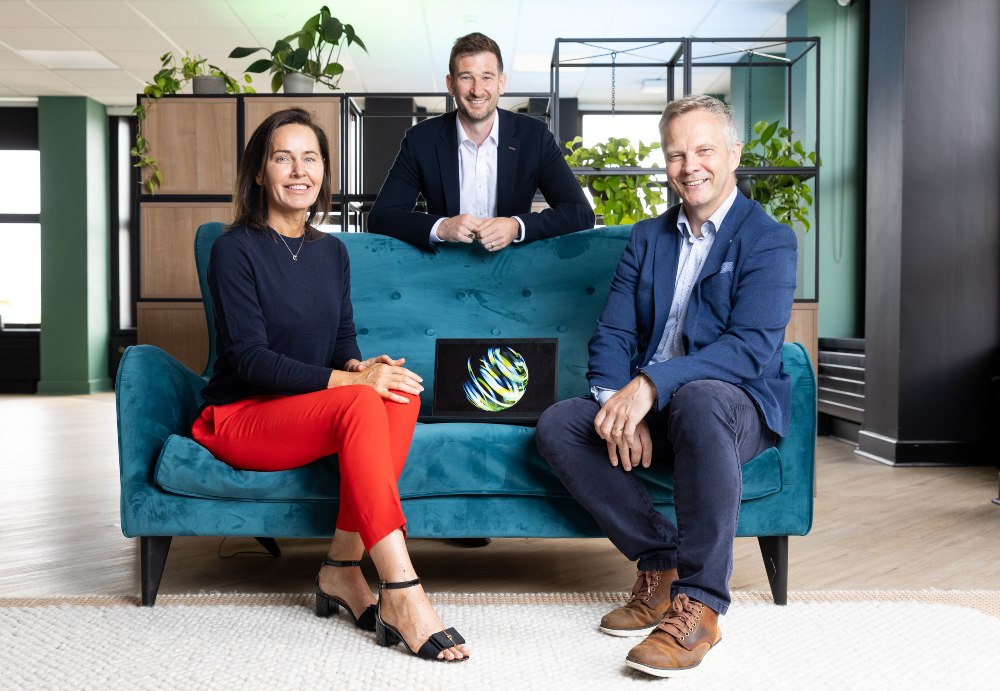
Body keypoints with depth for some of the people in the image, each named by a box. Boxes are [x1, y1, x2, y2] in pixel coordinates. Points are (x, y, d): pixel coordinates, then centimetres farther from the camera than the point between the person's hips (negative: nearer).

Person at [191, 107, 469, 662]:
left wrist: (359, 365, -13)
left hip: (307, 409, 6)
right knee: (361, 403, -33)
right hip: (239, 418, -6)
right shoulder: (235, 249, -9)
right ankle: (401, 595, -35)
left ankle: (342, 568, -20)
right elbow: (249, 357, -17)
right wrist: (345, 380, -27)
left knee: (401, 392, -24)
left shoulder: (331, 252, 11)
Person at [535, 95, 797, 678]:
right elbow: (613, 335, 6)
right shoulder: (648, 237, 15)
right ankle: (662, 562, -11)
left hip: (735, 403, -5)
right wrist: (618, 404, -15)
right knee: (557, 426, -19)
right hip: (649, 409, 5)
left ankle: (699, 600, -29)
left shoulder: (768, 240, -3)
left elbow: (754, 347, -17)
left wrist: (651, 384, -29)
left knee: (697, 400, -39)